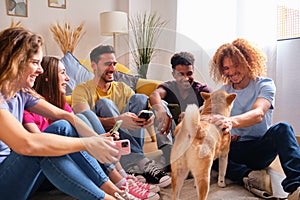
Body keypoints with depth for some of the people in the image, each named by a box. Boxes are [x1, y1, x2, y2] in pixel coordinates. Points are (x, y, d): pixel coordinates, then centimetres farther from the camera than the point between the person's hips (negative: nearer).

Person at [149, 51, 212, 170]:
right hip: (172, 134, 1)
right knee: (160, 105, -20)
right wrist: (162, 112, -48)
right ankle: (168, 158, -35)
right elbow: (154, 95, -24)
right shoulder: (169, 87, 0)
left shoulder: (202, 89, -1)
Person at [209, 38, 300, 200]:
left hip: (260, 148, -2)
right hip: (235, 149, 2)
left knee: (282, 129, -32)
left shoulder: (264, 85, -4)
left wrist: (231, 121, -47)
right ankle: (249, 176, -39)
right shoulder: (224, 91, 8)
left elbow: (258, 114, -25)